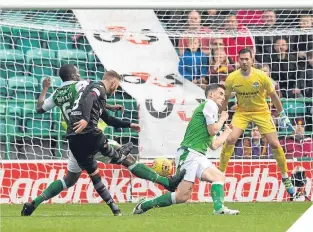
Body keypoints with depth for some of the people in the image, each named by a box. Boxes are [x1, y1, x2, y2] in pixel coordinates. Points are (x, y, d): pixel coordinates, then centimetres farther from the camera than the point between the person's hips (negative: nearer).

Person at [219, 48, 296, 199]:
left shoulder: (261, 76, -18)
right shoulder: (232, 78, -14)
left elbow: (273, 95, -5)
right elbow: (225, 98, 1)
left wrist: (283, 115, 0)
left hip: (261, 112, -1)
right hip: (242, 112, 1)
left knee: (275, 144, -6)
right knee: (230, 139, -19)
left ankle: (285, 177, 12)